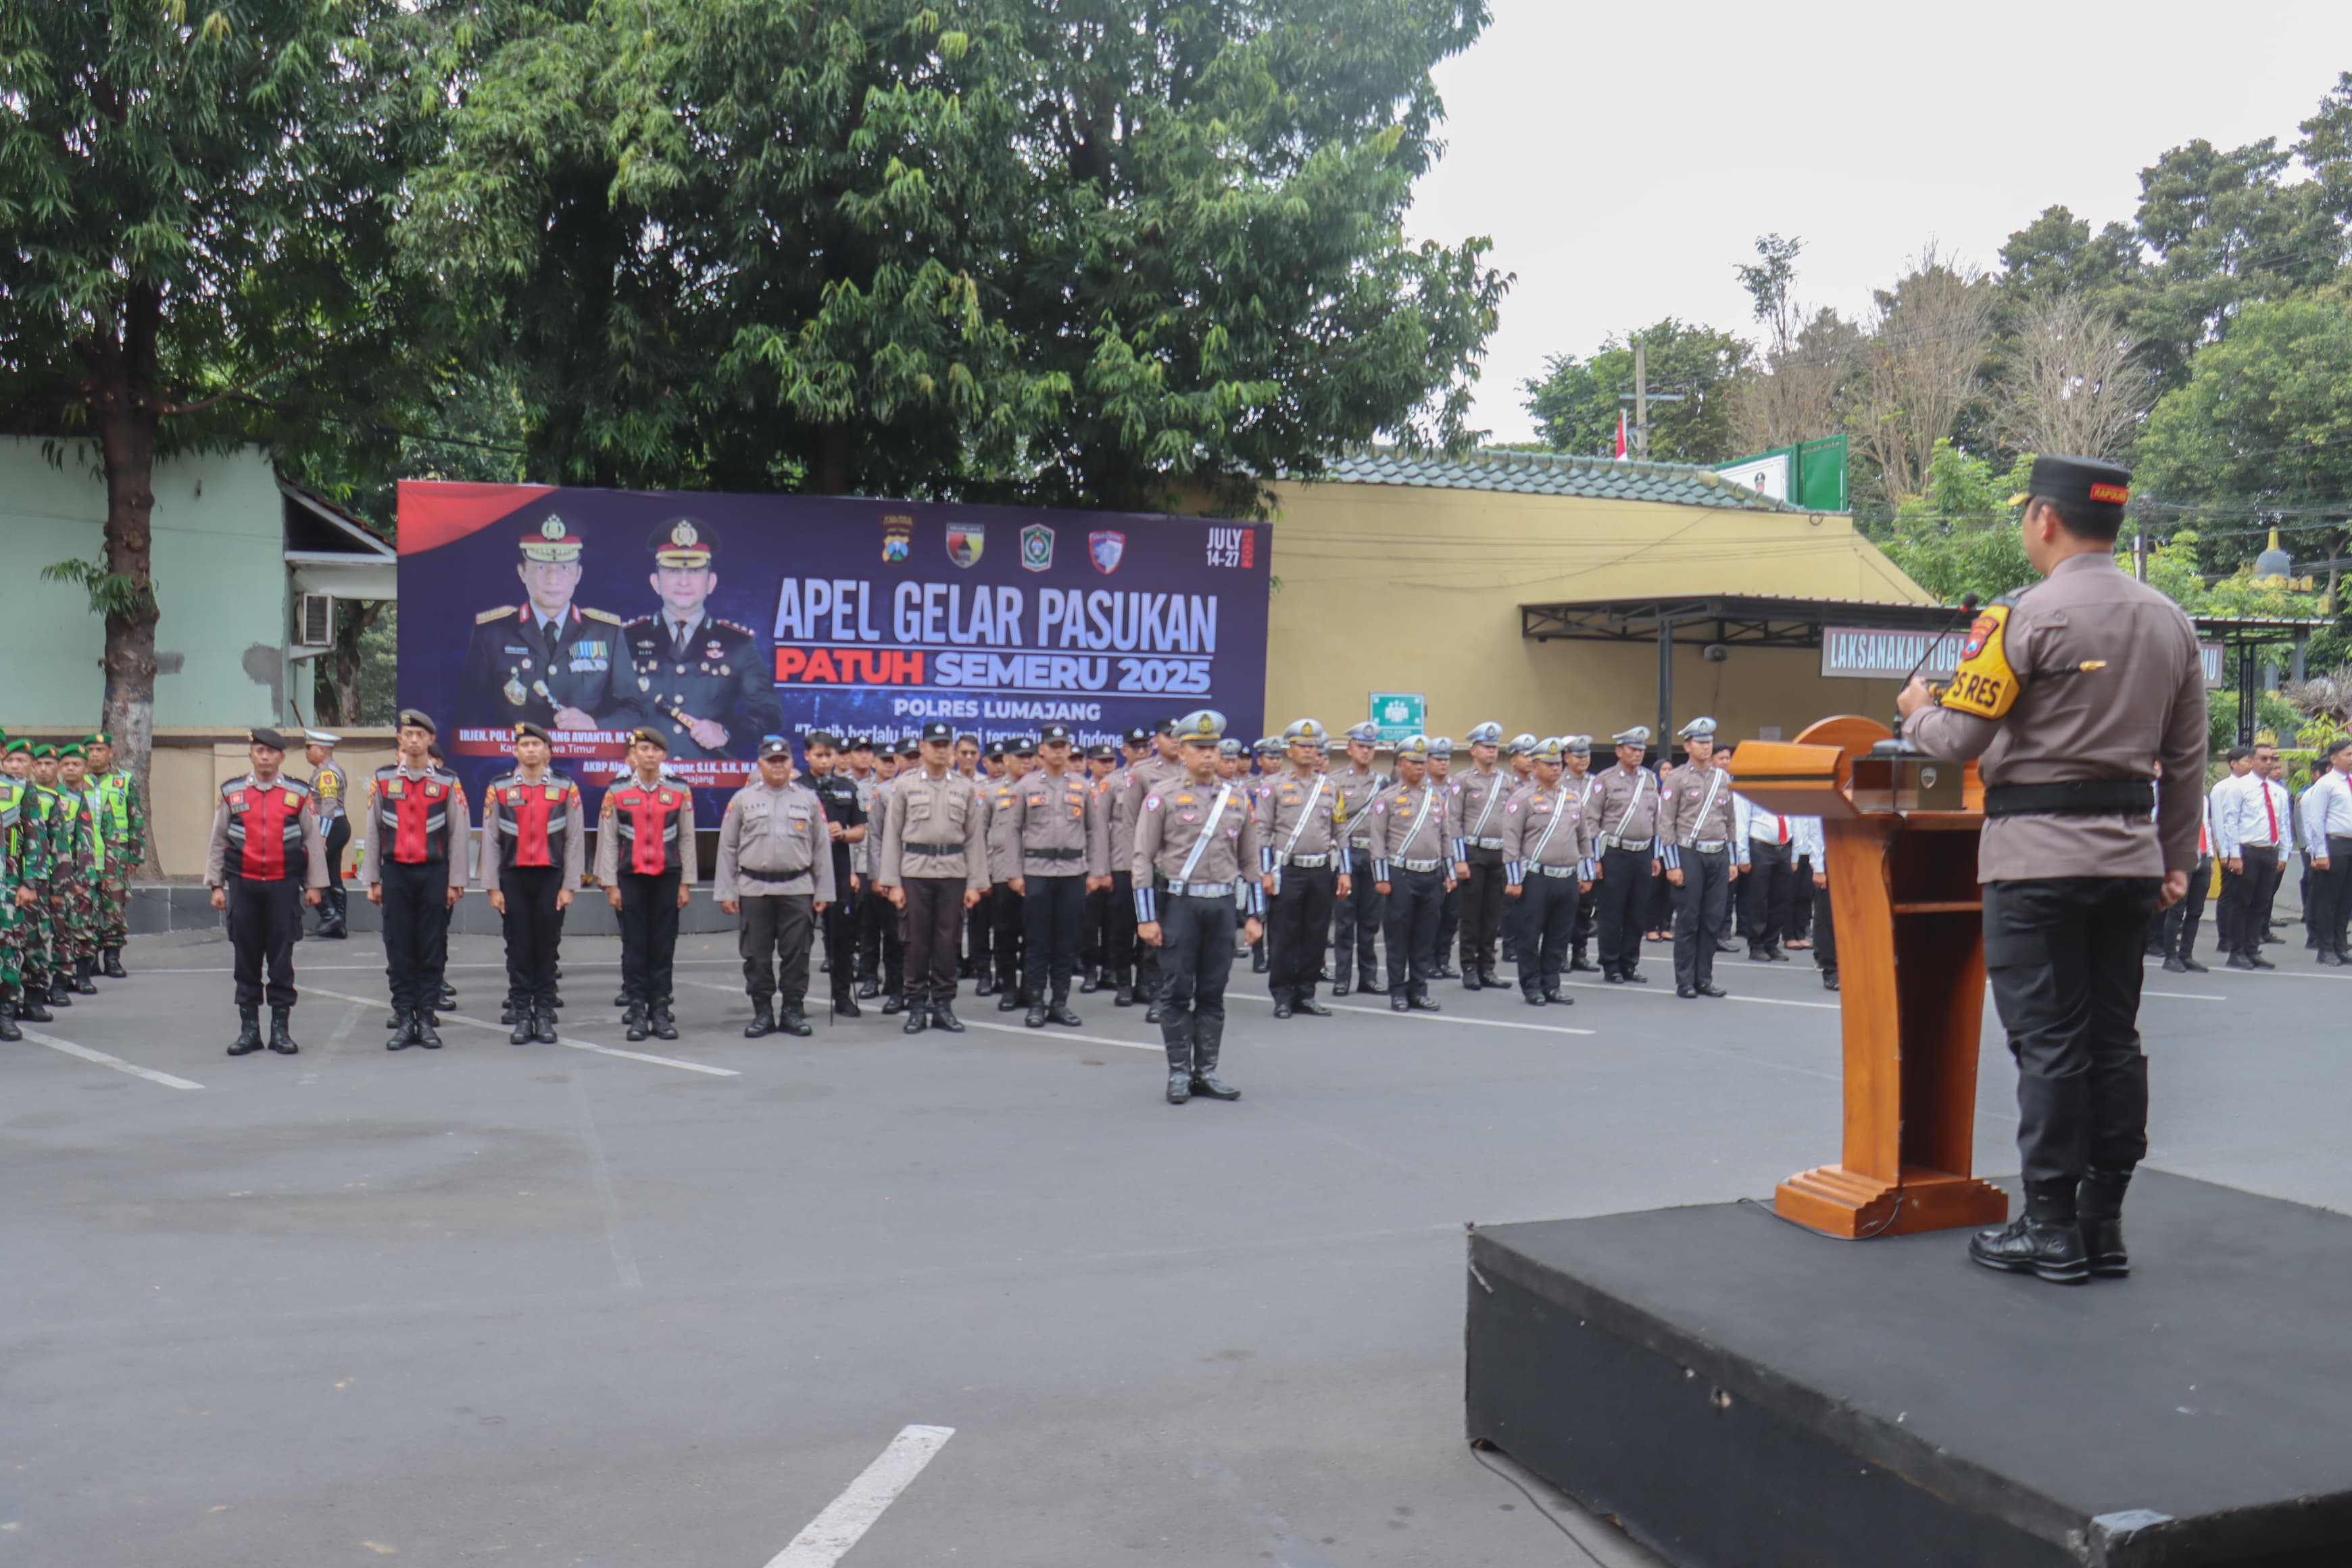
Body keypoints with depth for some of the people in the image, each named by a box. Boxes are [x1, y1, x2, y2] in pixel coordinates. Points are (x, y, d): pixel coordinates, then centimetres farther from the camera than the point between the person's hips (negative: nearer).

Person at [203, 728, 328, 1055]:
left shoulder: (299, 794, 1)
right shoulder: (231, 794, 5)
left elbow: (314, 841, 5)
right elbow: (218, 842, 9)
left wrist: (314, 885, 4)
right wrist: (216, 885, 6)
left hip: (284, 885, -1)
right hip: (243, 884, 1)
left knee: (282, 957, 3)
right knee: (246, 957, 6)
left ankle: (281, 1028, 11)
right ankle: (249, 1029, 13)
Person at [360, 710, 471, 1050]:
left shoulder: (448, 782, 2)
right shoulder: (383, 779, 5)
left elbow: (458, 834, 2)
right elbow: (371, 831, 8)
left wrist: (455, 882, -1)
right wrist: (372, 879, 5)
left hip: (433, 873, -1)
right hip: (395, 873, 1)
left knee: (433, 949, 2)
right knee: (398, 949, 3)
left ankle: (426, 1019, 10)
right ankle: (404, 1020, 9)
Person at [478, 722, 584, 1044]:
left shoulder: (566, 789, 1)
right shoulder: (498, 789, 3)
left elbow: (575, 840, 2)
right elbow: (490, 840, 4)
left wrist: (569, 886, -3)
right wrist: (493, 887, 0)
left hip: (551, 878, 0)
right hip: (513, 878, 1)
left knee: (547, 946, 4)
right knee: (518, 947, 3)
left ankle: (545, 1015, 11)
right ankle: (521, 1015, 10)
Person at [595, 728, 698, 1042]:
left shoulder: (680, 791, 3)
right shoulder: (617, 792, 1)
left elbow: (687, 839, 6)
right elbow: (608, 841, 2)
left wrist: (686, 883, 3)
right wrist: (611, 885, -1)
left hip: (667, 878, 1)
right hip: (631, 879, -1)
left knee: (664, 946, 4)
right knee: (634, 946, 2)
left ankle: (661, 1012, 11)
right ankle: (637, 1011, 9)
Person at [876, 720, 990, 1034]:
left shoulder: (966, 788, 8)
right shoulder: (905, 785, 4)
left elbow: (975, 837, 7)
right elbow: (892, 835, 3)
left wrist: (976, 883, 1)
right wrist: (892, 883, -3)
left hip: (953, 871, 1)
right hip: (915, 871, -1)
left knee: (947, 941, 4)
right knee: (917, 941, 2)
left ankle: (943, 1005, 13)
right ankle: (916, 1007, 10)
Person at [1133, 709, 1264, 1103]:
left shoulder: (1238, 798, 10)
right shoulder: (1162, 796, -2)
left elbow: (1250, 861, 15)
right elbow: (1143, 859, -4)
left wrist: (1254, 915, 10)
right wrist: (1146, 918, -9)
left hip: (1222, 905, 4)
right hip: (1178, 904, -3)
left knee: (1213, 993, 7)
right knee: (1177, 992, 0)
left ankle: (1206, 1073, 15)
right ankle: (1179, 1074, 8)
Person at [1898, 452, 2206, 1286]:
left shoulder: (2026, 615, -11)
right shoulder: (2170, 622, 11)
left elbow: (1961, 737, -11)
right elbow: (2187, 758, 14)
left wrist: (1915, 712, 10)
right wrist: (2176, 858, 20)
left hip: (2040, 853, -7)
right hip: (2131, 853, 7)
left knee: (2048, 1043, -2)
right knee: (2114, 1037, 10)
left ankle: (2050, 1230, 3)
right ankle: (2103, 1224, 16)